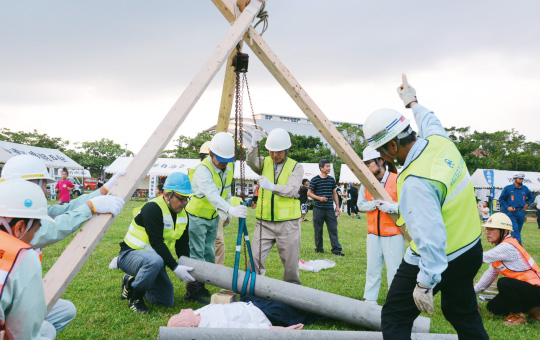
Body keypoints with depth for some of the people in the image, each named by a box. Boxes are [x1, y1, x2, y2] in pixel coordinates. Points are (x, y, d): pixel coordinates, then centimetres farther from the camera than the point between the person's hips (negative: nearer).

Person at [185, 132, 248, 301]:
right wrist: (231, 210, -59)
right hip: (197, 216, -7)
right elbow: (212, 195, -45)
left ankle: (201, 287, 25)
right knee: (196, 254, -6)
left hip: (213, 217, 7)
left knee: (209, 254, 12)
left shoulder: (229, 167, -5)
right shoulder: (203, 170, -29)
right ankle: (192, 291, 5)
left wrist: (225, 214, 12)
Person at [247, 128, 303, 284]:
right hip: (264, 222, 2)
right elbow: (251, 162, -17)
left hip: (288, 223, -1)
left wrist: (272, 186, -31)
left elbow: (292, 190, -16)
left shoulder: (296, 167, 0)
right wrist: (254, 145, -35)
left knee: (291, 262, 6)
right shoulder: (264, 162, 6)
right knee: (255, 258, -4)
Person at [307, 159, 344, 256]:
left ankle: (336, 249, 4)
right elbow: (309, 193, -1)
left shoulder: (331, 179, 9)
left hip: (330, 208, 3)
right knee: (318, 229, 6)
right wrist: (319, 198, -15)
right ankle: (319, 248, 19)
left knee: (333, 229, 0)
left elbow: (334, 193, 15)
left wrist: (337, 206, 11)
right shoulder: (315, 180, -3)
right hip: (318, 208, -3)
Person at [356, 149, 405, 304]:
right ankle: (370, 300, 24)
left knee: (393, 271, 3)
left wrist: (390, 207, -25)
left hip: (393, 235, -5)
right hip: (373, 234, 5)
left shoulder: (398, 180, -8)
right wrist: (374, 204, -12)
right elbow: (361, 204, 7)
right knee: (372, 268, 12)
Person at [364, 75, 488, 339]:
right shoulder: (439, 139, -6)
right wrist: (412, 102, 38)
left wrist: (425, 283, -25)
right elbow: (430, 120, 20)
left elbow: (431, 236, -33)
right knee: (463, 313, 28)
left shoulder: (415, 181, -31)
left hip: (436, 259, -9)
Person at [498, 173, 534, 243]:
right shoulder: (507, 188, -1)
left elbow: (532, 197, 26)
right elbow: (501, 199, 3)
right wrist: (507, 207, -8)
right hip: (511, 212, -5)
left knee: (518, 230, 8)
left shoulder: (525, 188, 10)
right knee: (515, 229, -16)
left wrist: (527, 204, 10)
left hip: (521, 212, 5)